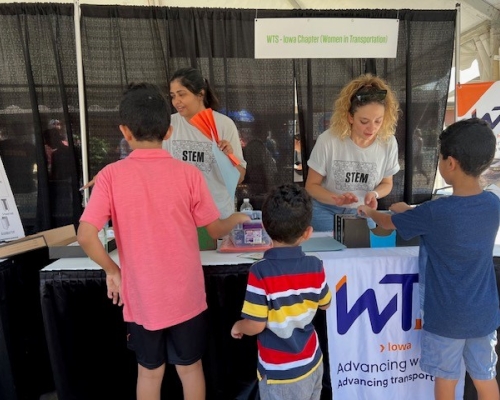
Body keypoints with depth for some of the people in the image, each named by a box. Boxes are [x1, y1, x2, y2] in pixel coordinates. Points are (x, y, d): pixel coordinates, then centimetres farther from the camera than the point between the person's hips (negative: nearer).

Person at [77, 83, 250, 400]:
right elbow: (216, 230, -3)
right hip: (185, 296, 0)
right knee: (190, 368, 21)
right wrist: (237, 218, 18)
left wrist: (112, 271, 1)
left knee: (149, 372, 22)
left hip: (141, 298, 1)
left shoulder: (111, 175, -10)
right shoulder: (188, 173, -11)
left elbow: (86, 235, -15)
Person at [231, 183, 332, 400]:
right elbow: (324, 304, 3)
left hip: (280, 373, -4)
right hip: (312, 362, 4)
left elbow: (255, 326, -22)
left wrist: (238, 326, -2)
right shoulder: (315, 266, -13)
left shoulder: (260, 272, -27)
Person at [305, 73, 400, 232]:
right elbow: (311, 185, -13)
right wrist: (336, 199, -32)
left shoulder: (388, 142, -15)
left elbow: (386, 183, 2)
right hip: (325, 210, -2)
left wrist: (374, 194, -22)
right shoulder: (328, 140, -24)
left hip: (361, 212, 3)